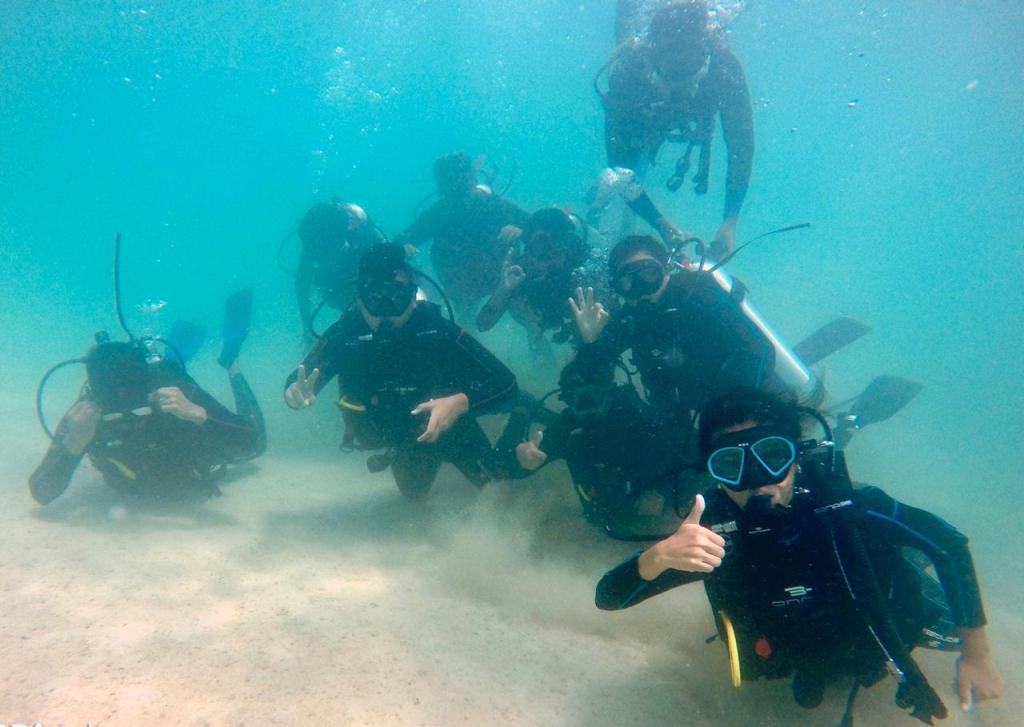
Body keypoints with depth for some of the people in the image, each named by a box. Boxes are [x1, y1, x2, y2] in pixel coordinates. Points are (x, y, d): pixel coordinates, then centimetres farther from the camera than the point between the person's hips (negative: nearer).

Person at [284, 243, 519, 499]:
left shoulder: (436, 328, -34)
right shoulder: (344, 335, -29)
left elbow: (506, 385, -33)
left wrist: (461, 403, -51)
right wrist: (296, 393, -46)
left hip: (449, 423, -1)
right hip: (399, 434, 2)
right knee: (414, 492, 19)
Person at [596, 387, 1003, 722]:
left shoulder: (847, 506, -38)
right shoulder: (714, 537, -35)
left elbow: (950, 543, -20)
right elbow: (607, 597, -38)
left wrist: (975, 651, -18)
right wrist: (659, 556, -58)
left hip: (886, 642, -1)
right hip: (798, 663, 1)